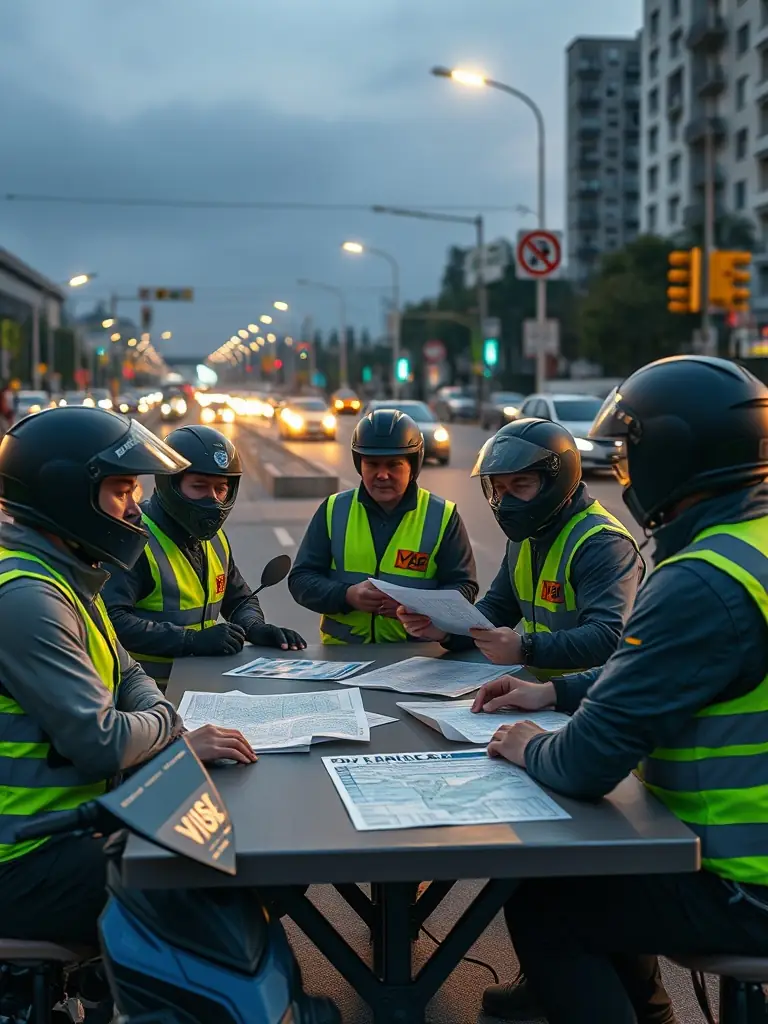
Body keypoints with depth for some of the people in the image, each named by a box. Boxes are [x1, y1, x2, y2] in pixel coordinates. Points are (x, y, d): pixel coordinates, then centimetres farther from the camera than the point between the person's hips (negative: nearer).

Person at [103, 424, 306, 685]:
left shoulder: (213, 537, 12)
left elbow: (240, 598, 25)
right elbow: (112, 620, -26)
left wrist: (256, 627, 3)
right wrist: (191, 640, -26)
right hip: (147, 689, -7)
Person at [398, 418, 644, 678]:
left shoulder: (602, 544, -17)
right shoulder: (525, 538, 12)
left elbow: (608, 638, -27)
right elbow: (495, 608, 17)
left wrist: (525, 650, -38)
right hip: (537, 683, 7)